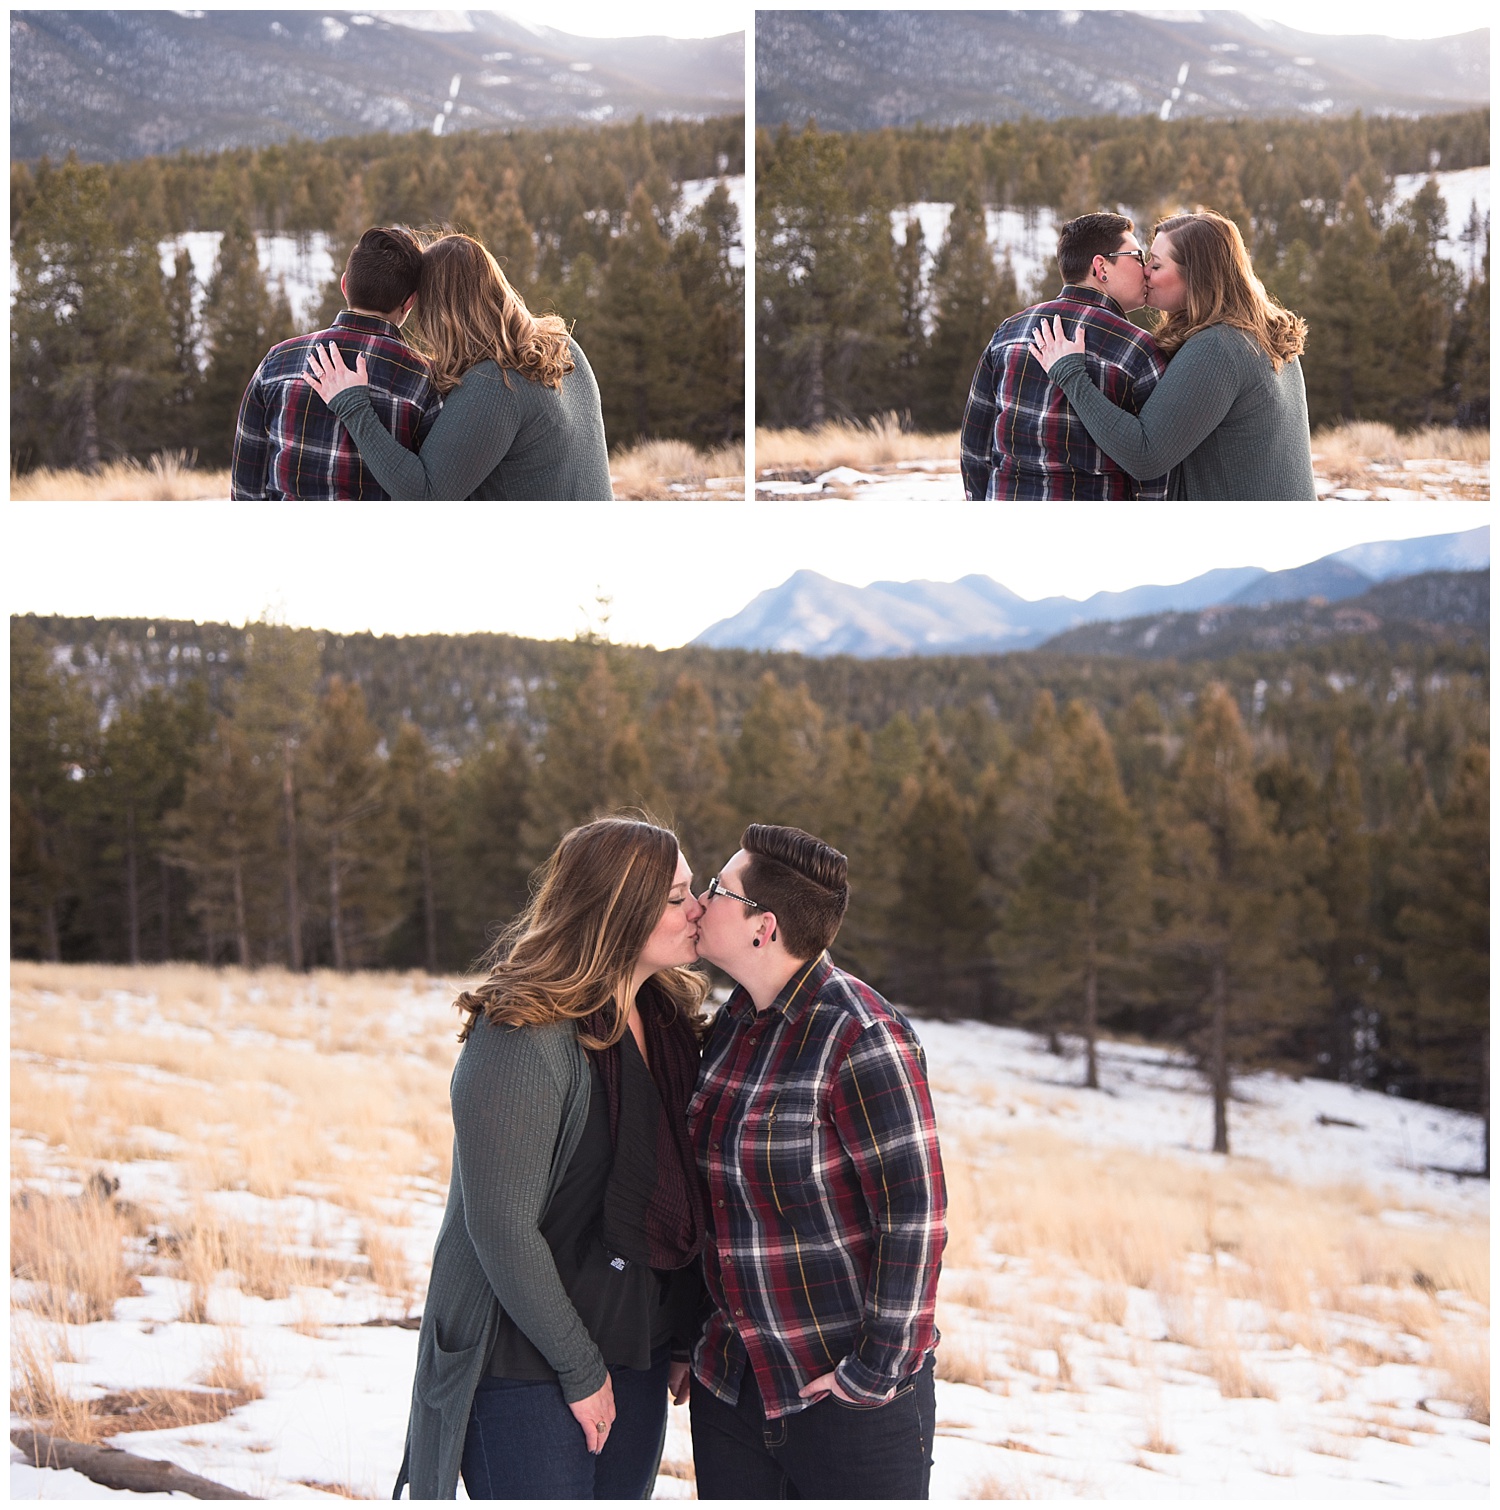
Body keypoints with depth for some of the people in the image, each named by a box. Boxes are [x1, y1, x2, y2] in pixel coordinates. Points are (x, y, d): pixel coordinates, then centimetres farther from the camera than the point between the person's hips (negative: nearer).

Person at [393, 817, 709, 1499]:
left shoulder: (669, 1020, 6)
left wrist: (682, 1338, 7)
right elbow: (503, 1228, -20)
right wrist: (579, 1367, -15)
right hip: (530, 1369, -7)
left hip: (638, 1355, 7)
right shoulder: (523, 1041, -20)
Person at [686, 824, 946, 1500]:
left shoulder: (859, 1037, -17)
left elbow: (915, 1211, -19)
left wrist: (879, 1370, -18)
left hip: (844, 1392, -7)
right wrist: (698, 1341, 14)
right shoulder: (732, 1025, 7)